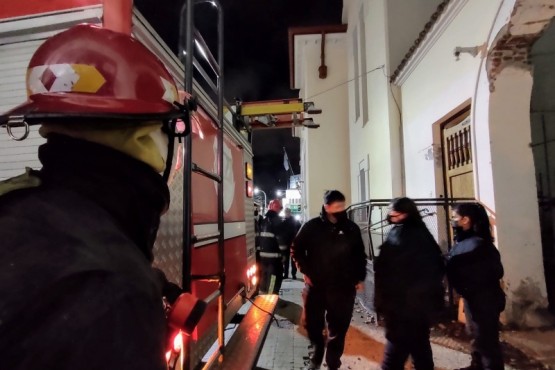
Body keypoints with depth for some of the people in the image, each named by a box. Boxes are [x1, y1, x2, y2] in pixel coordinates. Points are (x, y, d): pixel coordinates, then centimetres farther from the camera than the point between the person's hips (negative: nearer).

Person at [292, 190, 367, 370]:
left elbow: (360, 255, 10)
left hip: (343, 288, 0)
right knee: (313, 324, 14)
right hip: (315, 286, 0)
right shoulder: (311, 227, -6)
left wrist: (360, 277, 7)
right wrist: (305, 271, -1)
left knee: (338, 328, 10)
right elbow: (296, 250, 5)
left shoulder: (352, 228, -1)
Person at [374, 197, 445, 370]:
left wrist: (380, 300, -8)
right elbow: (439, 266, 14)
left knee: (397, 346, 1)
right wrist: (433, 294, 18)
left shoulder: (397, 235, -14)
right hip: (426, 301, 7)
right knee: (421, 344, 20)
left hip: (401, 302, -7)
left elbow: (383, 269, -17)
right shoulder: (425, 234, 9)